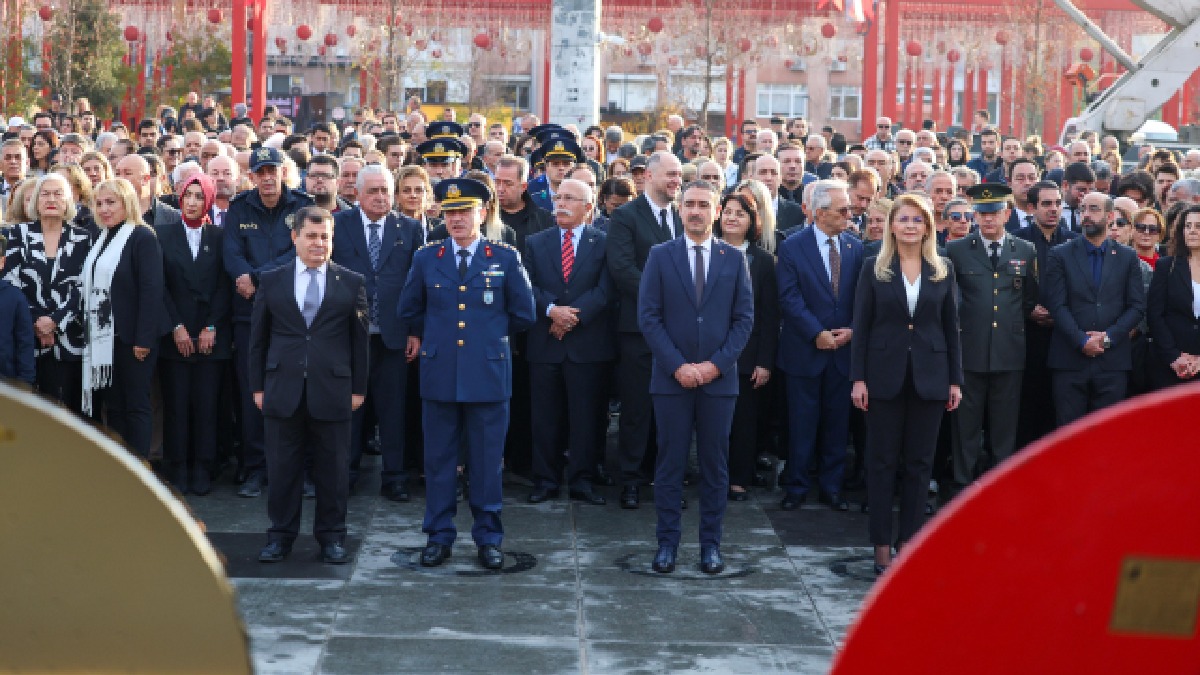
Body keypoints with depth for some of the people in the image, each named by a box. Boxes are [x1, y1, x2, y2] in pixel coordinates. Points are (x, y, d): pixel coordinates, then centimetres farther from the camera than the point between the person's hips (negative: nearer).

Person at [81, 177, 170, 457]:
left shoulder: (143, 237, -10)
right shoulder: (101, 240, 14)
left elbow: (151, 290, -16)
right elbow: (92, 287, 17)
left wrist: (144, 339, -20)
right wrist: (88, 330, 11)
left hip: (131, 337, -7)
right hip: (103, 337, 7)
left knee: (136, 405, -2)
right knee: (113, 405, 10)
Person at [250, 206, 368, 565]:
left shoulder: (351, 283, 4)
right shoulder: (271, 280, 7)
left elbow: (359, 339, 5)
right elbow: (258, 337, 9)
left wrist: (359, 387, 2)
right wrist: (258, 386, 4)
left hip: (332, 390, -1)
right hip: (283, 389, 1)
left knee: (332, 468, 5)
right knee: (282, 467, 6)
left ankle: (332, 536, 17)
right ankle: (281, 535, 18)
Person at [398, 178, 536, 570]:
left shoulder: (506, 258, 1)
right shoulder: (426, 258, 6)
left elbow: (523, 316, 6)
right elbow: (409, 312, 17)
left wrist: (488, 331, 10)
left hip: (488, 373, -1)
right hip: (439, 373, 2)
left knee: (487, 461, 4)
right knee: (439, 460, 6)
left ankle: (488, 538, 15)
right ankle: (439, 536, 16)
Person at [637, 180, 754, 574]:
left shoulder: (734, 258, 6)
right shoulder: (660, 256, 3)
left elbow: (744, 319, 3)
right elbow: (648, 317, -2)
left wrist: (716, 364, -9)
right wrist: (677, 365, -11)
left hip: (719, 378, 1)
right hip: (671, 378, -1)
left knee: (715, 464, 6)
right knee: (670, 462, 3)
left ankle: (711, 543, 14)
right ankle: (667, 542, 10)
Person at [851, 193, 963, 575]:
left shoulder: (943, 270, 6)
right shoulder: (874, 268, 1)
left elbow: (951, 327, 7)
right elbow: (861, 325, 0)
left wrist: (955, 380, 3)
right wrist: (858, 378, -6)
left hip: (929, 377, 2)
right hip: (885, 376, -1)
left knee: (920, 461, 5)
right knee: (882, 461, 2)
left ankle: (908, 542, 13)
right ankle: (882, 546, 8)